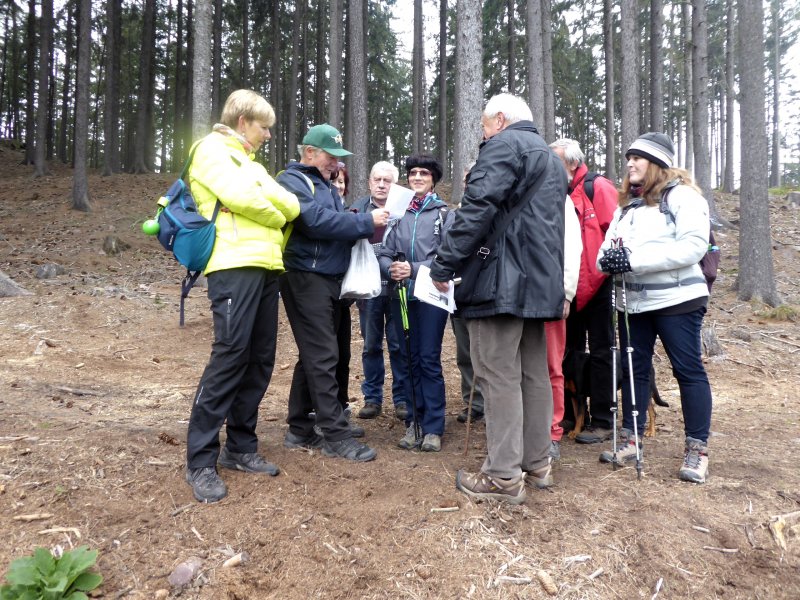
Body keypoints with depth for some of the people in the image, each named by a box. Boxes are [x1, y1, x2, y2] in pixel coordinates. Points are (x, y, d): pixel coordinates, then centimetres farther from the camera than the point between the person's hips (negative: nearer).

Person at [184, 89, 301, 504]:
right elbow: (242, 196, -13)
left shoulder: (249, 161, 28)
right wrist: (276, 215, 3)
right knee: (229, 356, -12)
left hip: (265, 268, 9)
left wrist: (283, 206, -3)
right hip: (235, 266, -8)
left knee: (260, 359, 7)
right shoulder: (212, 150, 4)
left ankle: (240, 447, 17)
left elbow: (291, 207, 17)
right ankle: (200, 462, -2)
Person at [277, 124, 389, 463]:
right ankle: (335, 435, -4)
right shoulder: (292, 181, -6)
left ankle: (300, 430, 19)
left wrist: (364, 227, 2)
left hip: (330, 279, 9)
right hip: (306, 278, -9)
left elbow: (335, 223, 22)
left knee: (315, 356, 11)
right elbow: (316, 220, -21)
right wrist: (366, 222, -16)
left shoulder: (324, 185, 23)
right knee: (323, 357, -9)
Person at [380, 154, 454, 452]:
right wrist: (391, 268, -12)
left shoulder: (444, 213, 3)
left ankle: (433, 427, 5)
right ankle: (414, 422, 19)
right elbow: (385, 253, 9)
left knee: (429, 359, -4)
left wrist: (414, 269, -16)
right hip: (402, 295, 4)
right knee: (411, 359, 9)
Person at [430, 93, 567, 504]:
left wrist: (444, 265, -15)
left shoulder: (504, 144, -4)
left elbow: (477, 208, -18)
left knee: (500, 376, -6)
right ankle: (537, 464, 22)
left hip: (502, 281, -10)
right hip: (541, 282, 10)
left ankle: (504, 476, -1)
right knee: (534, 374, 13)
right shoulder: (551, 158, 27)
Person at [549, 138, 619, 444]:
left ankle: (602, 422, 12)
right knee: (571, 352, 13)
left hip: (597, 285, -7)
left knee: (600, 353, 2)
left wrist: (607, 268, -17)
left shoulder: (599, 188, -9)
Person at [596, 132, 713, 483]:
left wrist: (634, 259, -23)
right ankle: (630, 440, 19)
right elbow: (607, 247, 13)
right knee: (634, 370, 9)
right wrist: (608, 259, -12)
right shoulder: (627, 203, 16)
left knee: (688, 370, -1)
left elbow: (694, 246, -19)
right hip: (633, 303, 7)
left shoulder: (682, 195, -6)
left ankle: (697, 449, 9)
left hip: (676, 300, -6)